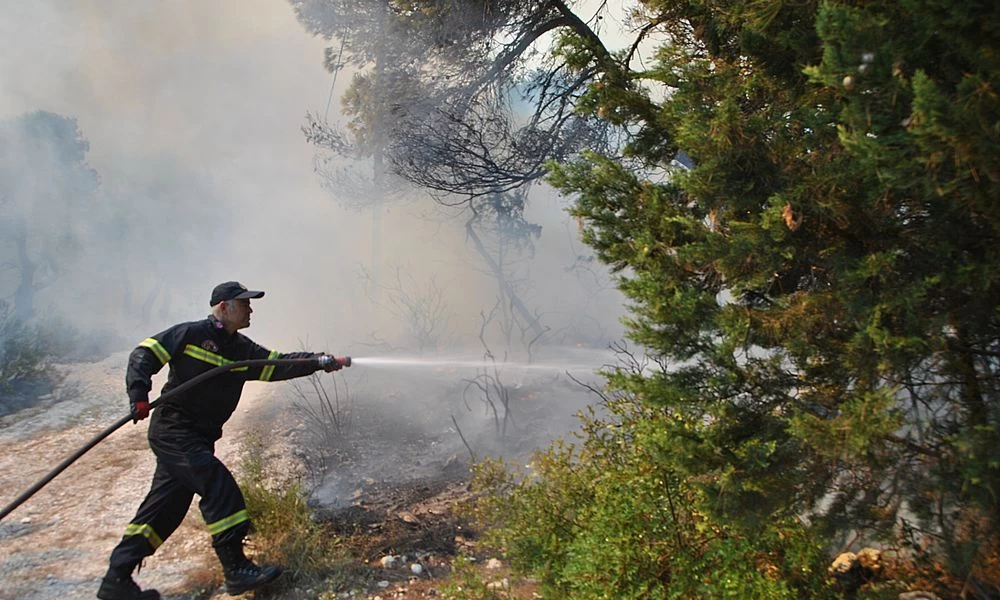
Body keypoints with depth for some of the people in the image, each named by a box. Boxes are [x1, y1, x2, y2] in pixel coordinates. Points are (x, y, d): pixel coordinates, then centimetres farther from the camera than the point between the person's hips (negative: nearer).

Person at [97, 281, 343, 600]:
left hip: (200, 438, 8)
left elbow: (279, 365, 3)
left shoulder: (242, 350, 10)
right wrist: (139, 396, -21)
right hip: (173, 431, -7)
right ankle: (236, 569, -10)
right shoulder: (190, 334, -8)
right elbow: (143, 355, -7)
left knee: (166, 508, 9)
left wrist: (319, 361, -10)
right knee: (219, 486, -16)